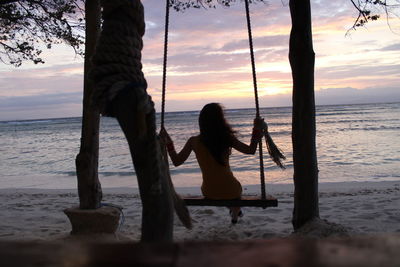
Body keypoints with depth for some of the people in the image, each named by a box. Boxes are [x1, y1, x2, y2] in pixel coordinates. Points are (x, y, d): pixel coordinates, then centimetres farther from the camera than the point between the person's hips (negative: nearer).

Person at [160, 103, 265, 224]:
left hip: (209, 193, 2)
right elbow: (250, 150, -6)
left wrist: (168, 143, 4)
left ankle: (233, 210, 59)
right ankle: (235, 214, 50)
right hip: (230, 191, -2)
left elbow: (176, 161, -4)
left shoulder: (193, 142, -11)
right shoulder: (227, 138, -15)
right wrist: (257, 129, 1)